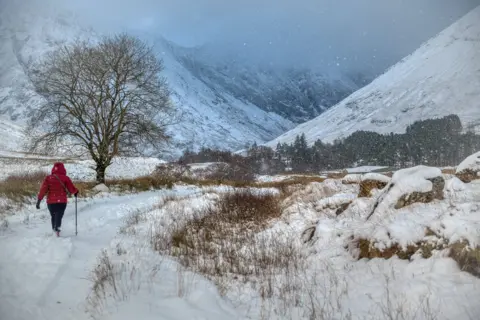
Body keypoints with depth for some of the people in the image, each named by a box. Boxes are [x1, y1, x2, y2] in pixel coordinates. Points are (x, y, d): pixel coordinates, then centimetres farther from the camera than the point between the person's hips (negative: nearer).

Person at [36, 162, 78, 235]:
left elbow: (43, 190, -1)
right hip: (62, 202, -3)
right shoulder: (65, 178, -2)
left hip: (51, 202, 3)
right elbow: (72, 189, -2)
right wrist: (76, 192, 20)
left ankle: (54, 230, 27)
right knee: (59, 217, -5)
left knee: (53, 217, 19)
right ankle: (57, 229, -29)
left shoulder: (48, 178, 4)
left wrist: (38, 200, 1)